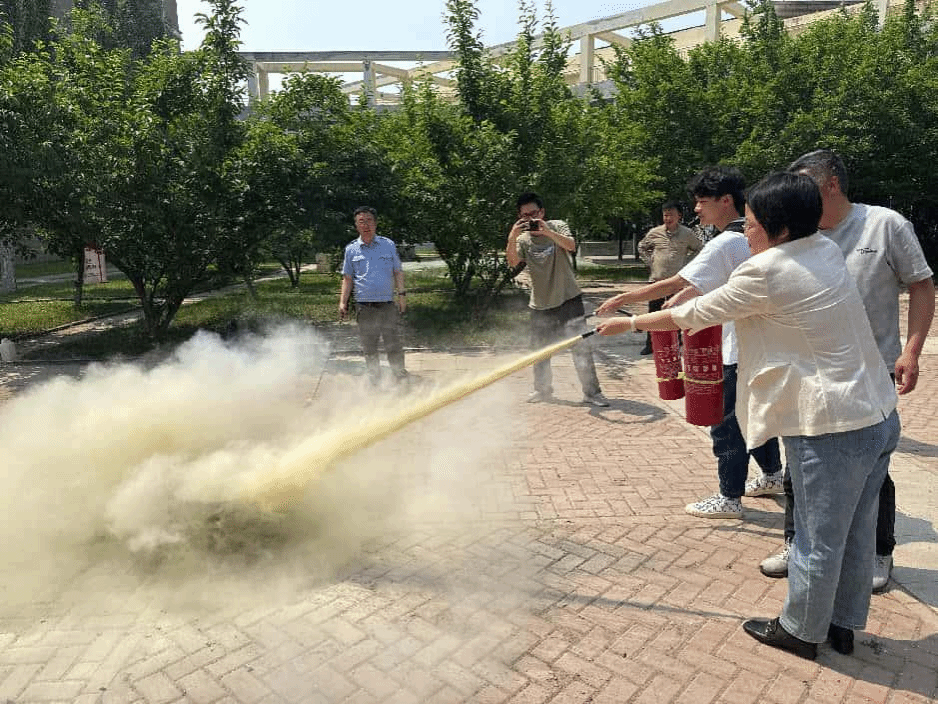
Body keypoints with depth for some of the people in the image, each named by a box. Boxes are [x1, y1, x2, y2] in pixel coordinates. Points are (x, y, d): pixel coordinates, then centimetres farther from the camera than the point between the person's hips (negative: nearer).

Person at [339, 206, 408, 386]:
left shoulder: (388, 245, 8)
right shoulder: (351, 249, 9)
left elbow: (398, 272, 11)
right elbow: (348, 278, 12)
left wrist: (402, 294, 2)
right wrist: (343, 302, 5)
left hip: (388, 305, -1)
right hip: (364, 308, 1)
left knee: (394, 346, -2)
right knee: (369, 350, 5)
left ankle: (401, 380, 10)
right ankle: (375, 384, 16)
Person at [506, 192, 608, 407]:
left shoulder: (557, 226, -2)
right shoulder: (523, 239, 3)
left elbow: (571, 245, -21)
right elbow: (512, 262, -13)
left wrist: (548, 232, -35)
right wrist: (512, 238, -29)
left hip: (568, 299, -3)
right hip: (540, 304, 3)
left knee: (580, 346, -7)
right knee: (539, 351, 10)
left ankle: (592, 392, 1)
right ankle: (542, 389, 29)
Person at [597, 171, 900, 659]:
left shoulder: (765, 272, -18)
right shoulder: (826, 250, 7)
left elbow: (692, 315, -7)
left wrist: (629, 324, 5)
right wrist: (713, 313, 14)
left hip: (831, 430, -9)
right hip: (879, 415, 9)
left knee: (818, 540, 9)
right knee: (855, 533, 20)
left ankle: (800, 631, 29)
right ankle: (842, 625, 38)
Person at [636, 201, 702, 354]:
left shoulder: (687, 234, 0)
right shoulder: (655, 233, 3)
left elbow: (699, 249, 14)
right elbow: (641, 247, 20)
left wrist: (686, 261, 5)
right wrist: (649, 263, 9)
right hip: (656, 279, 1)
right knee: (653, 313, 3)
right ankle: (649, 344, 13)